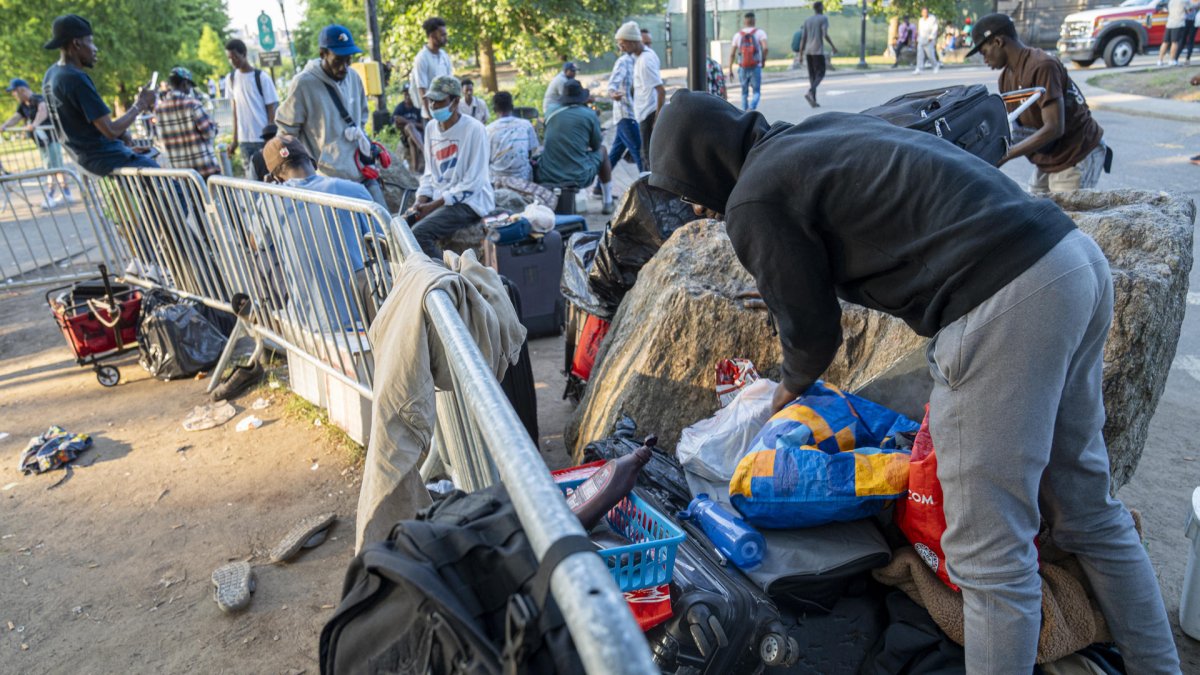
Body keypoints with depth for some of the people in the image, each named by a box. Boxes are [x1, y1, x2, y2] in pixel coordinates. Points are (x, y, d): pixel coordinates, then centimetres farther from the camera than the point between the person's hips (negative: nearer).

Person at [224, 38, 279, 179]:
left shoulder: (262, 77, -6)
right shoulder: (230, 78, 8)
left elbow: (271, 110, -6)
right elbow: (235, 110, 13)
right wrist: (235, 139, 10)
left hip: (264, 138, -4)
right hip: (244, 139, 4)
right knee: (250, 177, 5)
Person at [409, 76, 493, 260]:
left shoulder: (474, 129, -14)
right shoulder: (431, 128, 9)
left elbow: (472, 182, -16)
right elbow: (430, 172, 16)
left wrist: (434, 205, -17)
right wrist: (421, 201, -3)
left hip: (469, 201, -8)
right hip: (437, 198, 8)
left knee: (419, 232, -26)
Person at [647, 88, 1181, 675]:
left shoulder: (753, 202, -6)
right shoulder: (819, 130, 20)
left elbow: (811, 327, 3)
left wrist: (791, 386, 25)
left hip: (1005, 304, -10)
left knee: (991, 553, 1)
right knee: (1087, 511, 22)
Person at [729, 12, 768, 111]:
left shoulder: (738, 34, 5)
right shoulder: (760, 32, -2)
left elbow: (732, 53, 1)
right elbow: (765, 48, -16)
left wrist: (730, 70, 6)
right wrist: (764, 59, 1)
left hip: (742, 68, 2)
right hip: (756, 67, -2)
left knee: (744, 92, 16)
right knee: (757, 92, 5)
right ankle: (752, 108, -23)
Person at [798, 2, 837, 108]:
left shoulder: (807, 20, 11)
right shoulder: (824, 19, -4)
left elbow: (803, 39, 9)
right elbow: (825, 35, -14)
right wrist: (833, 47, -4)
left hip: (808, 52, 5)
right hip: (818, 51, -5)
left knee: (812, 75, 8)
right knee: (821, 74, -1)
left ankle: (814, 99, 1)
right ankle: (810, 92, -24)